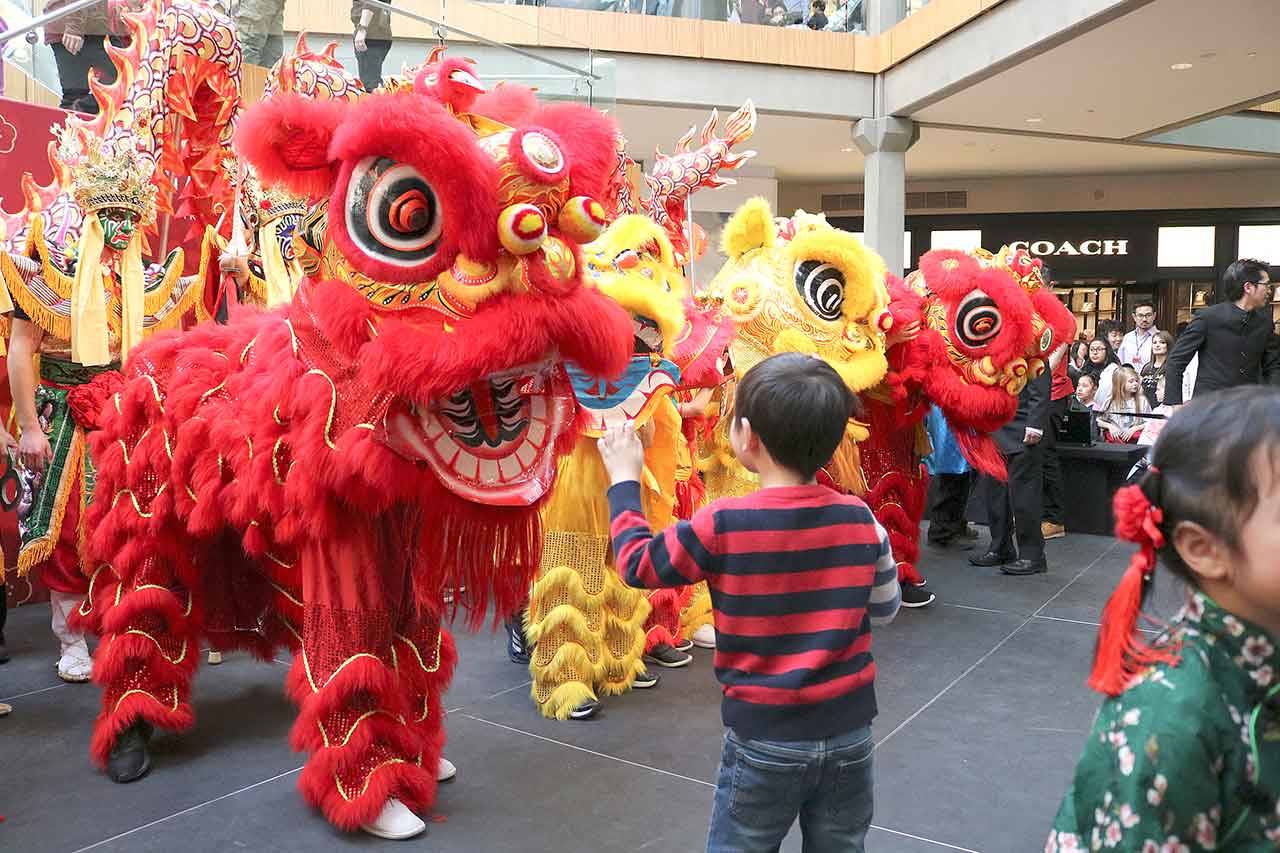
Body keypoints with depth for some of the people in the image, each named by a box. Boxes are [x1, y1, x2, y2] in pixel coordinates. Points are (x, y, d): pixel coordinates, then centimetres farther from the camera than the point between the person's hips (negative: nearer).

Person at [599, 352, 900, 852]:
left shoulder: (722, 525, -18)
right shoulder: (860, 519, -7)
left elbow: (638, 565, -4)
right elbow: (883, 610, 6)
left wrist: (624, 480, 7)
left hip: (764, 737, -3)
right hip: (849, 731, 3)